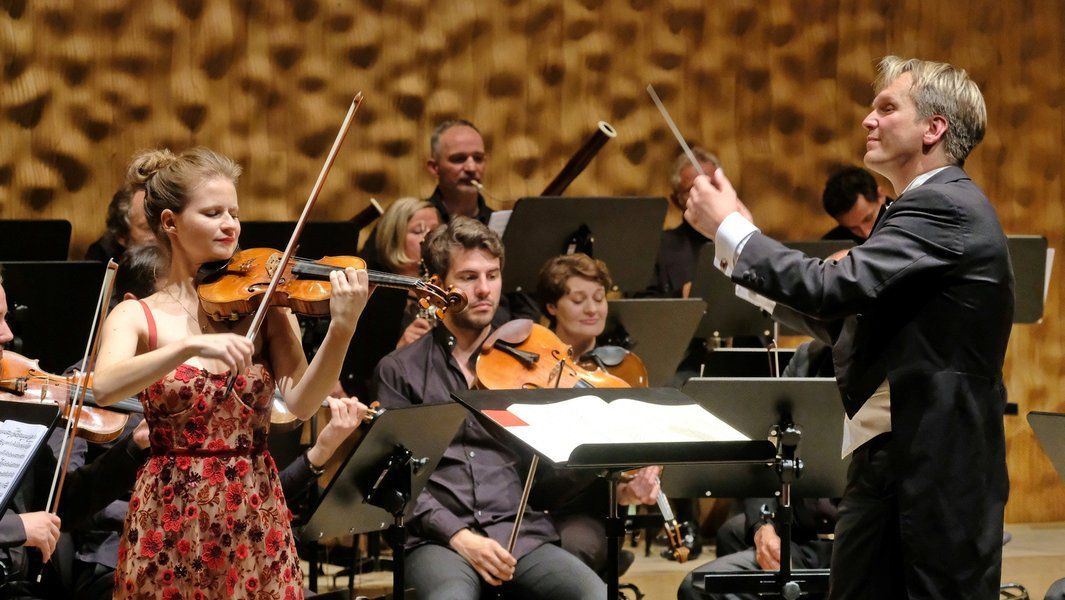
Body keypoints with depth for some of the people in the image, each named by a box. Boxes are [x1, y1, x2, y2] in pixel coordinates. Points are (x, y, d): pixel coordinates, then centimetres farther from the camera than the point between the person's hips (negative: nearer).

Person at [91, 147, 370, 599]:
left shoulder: (265, 306, 2)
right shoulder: (137, 318, -1)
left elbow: (300, 403, -10)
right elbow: (105, 388, -22)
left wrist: (341, 330, -26)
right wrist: (193, 344, -34)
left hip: (258, 516, 2)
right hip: (171, 523, -2)